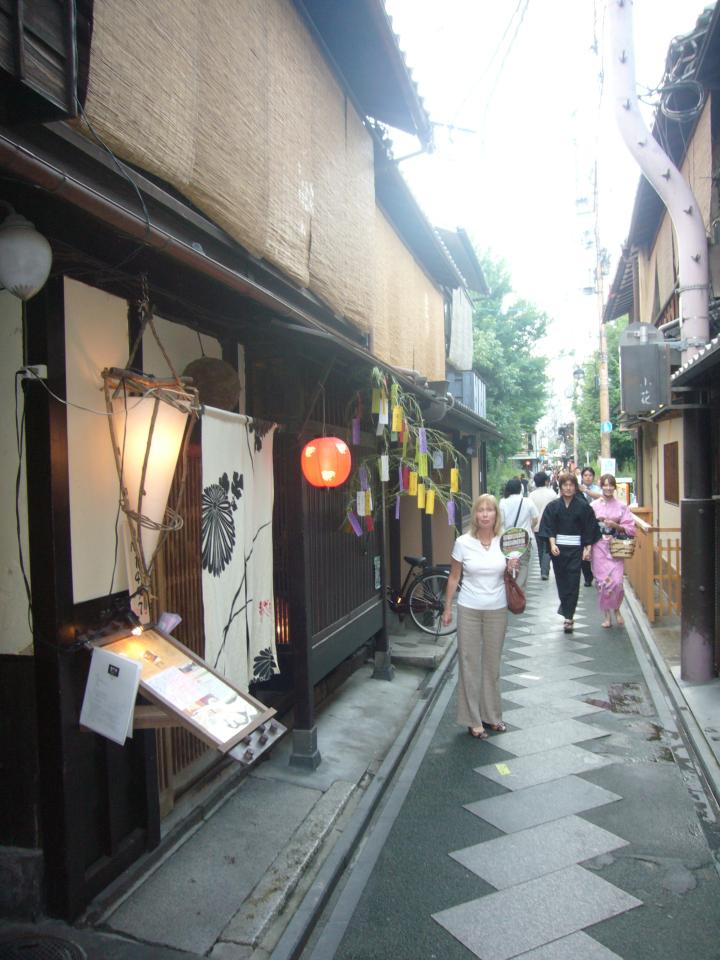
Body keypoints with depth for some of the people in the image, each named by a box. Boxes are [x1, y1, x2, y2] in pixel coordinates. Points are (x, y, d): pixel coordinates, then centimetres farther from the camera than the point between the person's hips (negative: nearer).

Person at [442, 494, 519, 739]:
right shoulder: (463, 542, -7)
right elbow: (454, 577, 1)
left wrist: (512, 569, -11)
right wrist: (447, 608, 2)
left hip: (497, 610, 2)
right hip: (469, 610, -2)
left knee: (492, 663, 13)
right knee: (469, 664, 4)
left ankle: (491, 714, 29)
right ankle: (473, 720, 16)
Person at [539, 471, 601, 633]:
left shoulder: (583, 506, -1)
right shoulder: (553, 506, 2)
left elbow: (589, 529, 0)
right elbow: (549, 528, -1)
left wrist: (587, 548, -6)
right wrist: (552, 544, -14)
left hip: (575, 548, -2)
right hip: (558, 548, 2)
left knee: (573, 583, -3)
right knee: (561, 581, 10)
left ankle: (568, 617, 1)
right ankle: (567, 610, 32)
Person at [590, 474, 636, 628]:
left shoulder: (621, 506, 4)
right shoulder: (594, 505, 2)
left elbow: (630, 528, 3)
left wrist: (616, 525, -12)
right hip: (599, 547, 0)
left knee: (616, 581, -8)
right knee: (602, 581, -1)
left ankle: (616, 610, 19)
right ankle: (607, 614, 15)